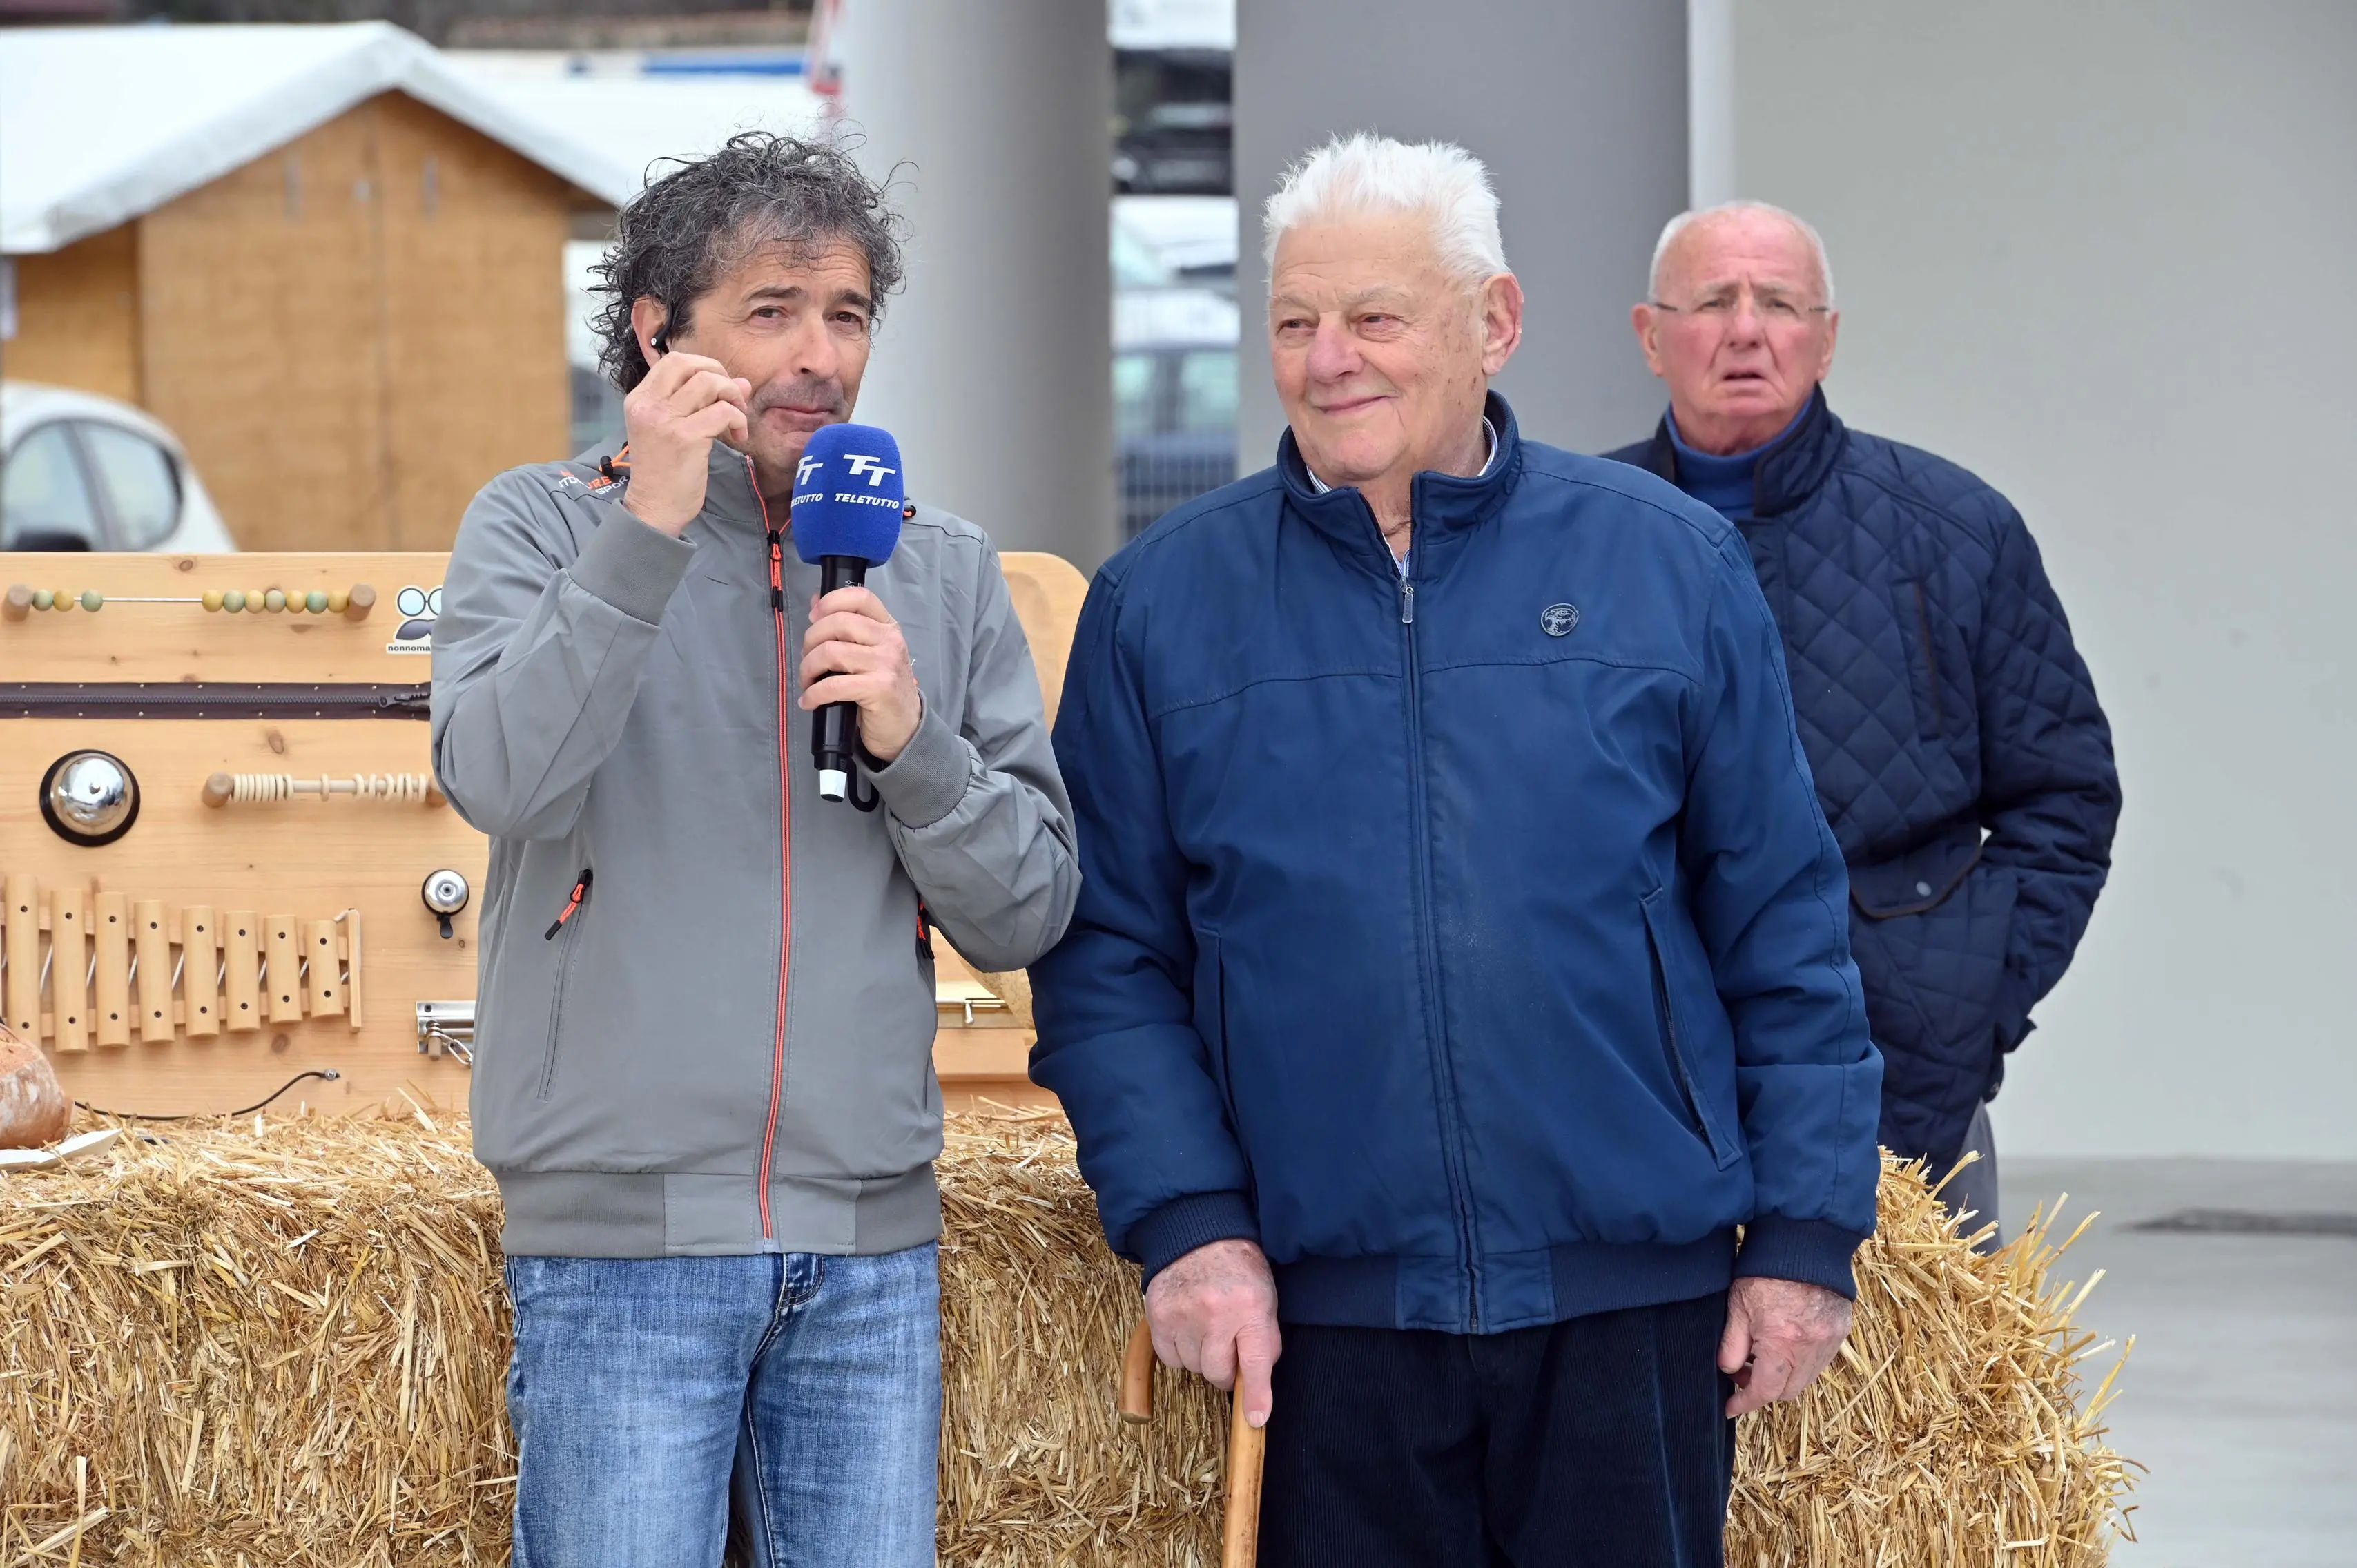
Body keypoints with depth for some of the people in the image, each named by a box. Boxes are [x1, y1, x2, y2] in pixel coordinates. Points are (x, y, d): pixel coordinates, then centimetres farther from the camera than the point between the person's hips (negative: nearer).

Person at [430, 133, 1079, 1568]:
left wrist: (912, 739, -9)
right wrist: (650, 528, -21)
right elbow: (501, 782, -16)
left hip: (872, 1251, 3)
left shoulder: (947, 573, 11)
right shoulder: (545, 526, 2)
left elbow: (1028, 916, 8)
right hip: (623, 1234, -3)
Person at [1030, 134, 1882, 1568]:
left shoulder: (1671, 567, 4)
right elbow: (1105, 960, 5)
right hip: (1325, 1303, 0)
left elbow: (1786, 930, 5)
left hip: (1634, 1290, 0)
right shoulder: (1160, 606, 4)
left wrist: (1808, 1233, 1)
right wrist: (1185, 1220, -6)